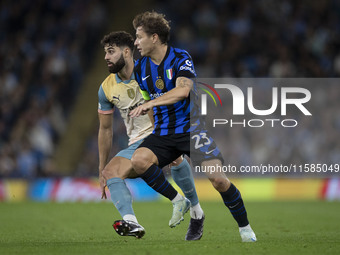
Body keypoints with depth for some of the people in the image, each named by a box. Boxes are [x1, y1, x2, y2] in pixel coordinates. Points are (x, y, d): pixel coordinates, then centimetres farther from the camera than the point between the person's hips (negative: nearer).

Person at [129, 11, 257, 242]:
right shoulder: (140, 68, 7)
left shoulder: (181, 58, -10)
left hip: (191, 128, -5)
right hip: (162, 133, 5)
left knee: (217, 178, -19)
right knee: (138, 160, -26)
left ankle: (245, 228, 1)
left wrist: (151, 103, -36)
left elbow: (183, 90, -28)